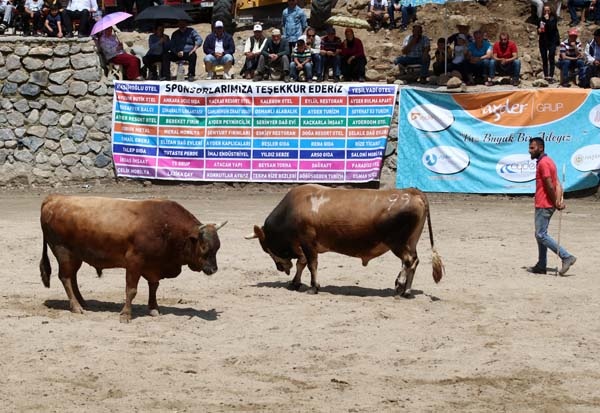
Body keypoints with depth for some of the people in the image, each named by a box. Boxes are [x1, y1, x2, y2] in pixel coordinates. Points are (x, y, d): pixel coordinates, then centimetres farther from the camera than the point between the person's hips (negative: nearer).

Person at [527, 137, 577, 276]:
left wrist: (556, 203, -11)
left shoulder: (543, 163, -16)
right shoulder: (547, 161, 16)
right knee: (541, 234, 13)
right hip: (544, 205, 10)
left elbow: (550, 186, -21)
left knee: (541, 235, -9)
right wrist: (559, 201, 1)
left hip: (543, 206, -10)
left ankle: (566, 257, -12)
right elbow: (557, 184, 12)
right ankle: (541, 266, 16)